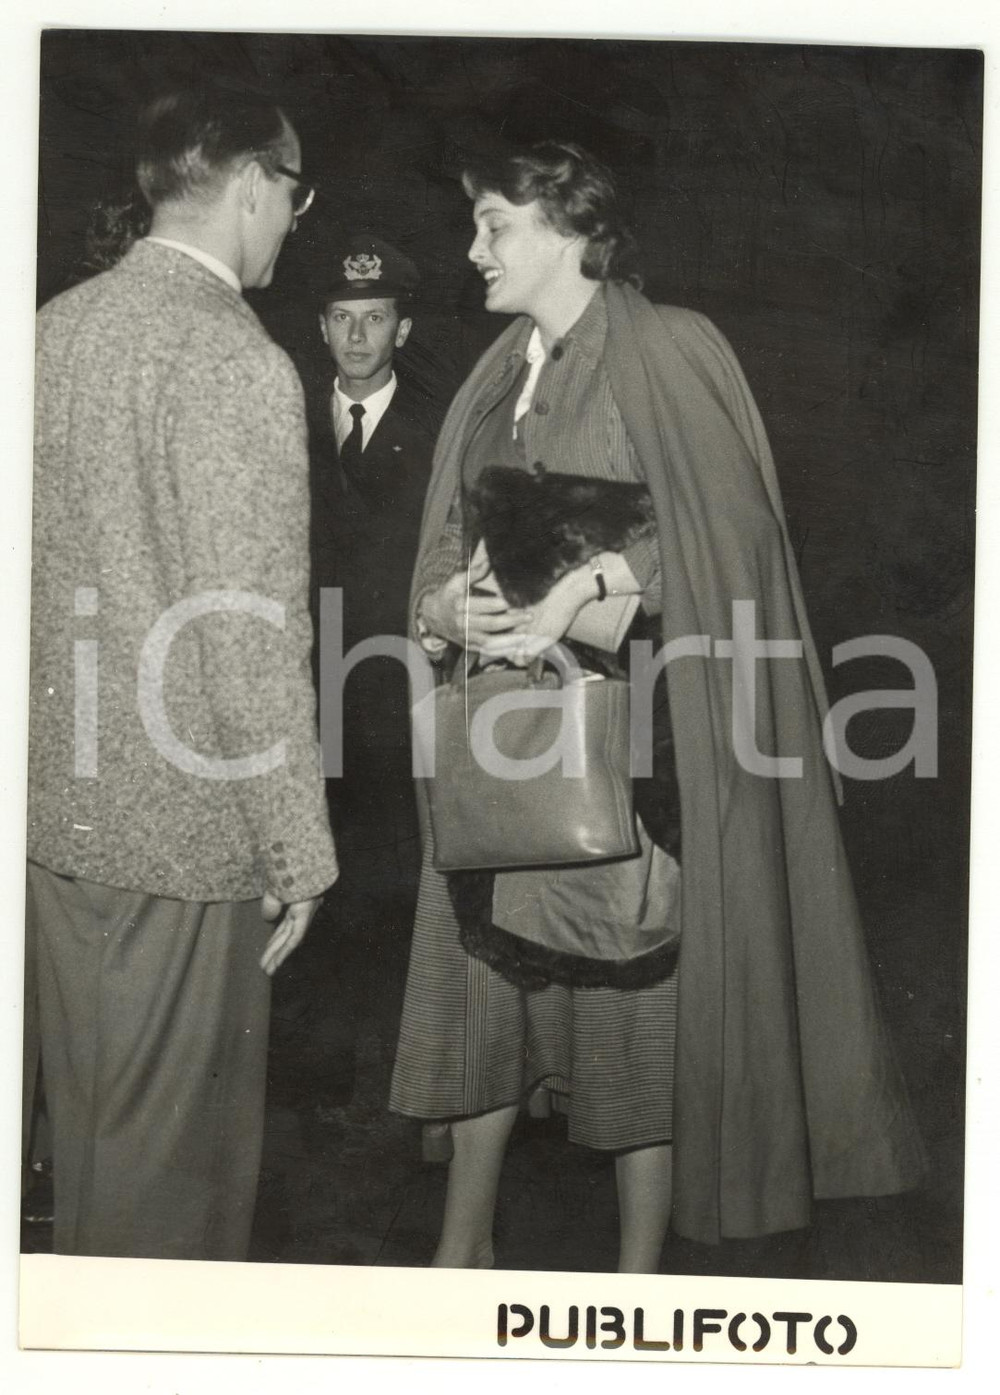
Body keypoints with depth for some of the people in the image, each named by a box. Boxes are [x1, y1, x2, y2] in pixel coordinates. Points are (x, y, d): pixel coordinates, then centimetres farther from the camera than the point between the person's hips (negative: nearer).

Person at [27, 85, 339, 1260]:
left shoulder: (55, 327, 5)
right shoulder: (238, 364, -18)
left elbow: (33, 561, 11)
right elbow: (252, 633, -20)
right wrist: (300, 852, -11)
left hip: (58, 804, 8)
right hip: (184, 824, -8)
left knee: (88, 1118, 21)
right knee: (170, 1138, 7)